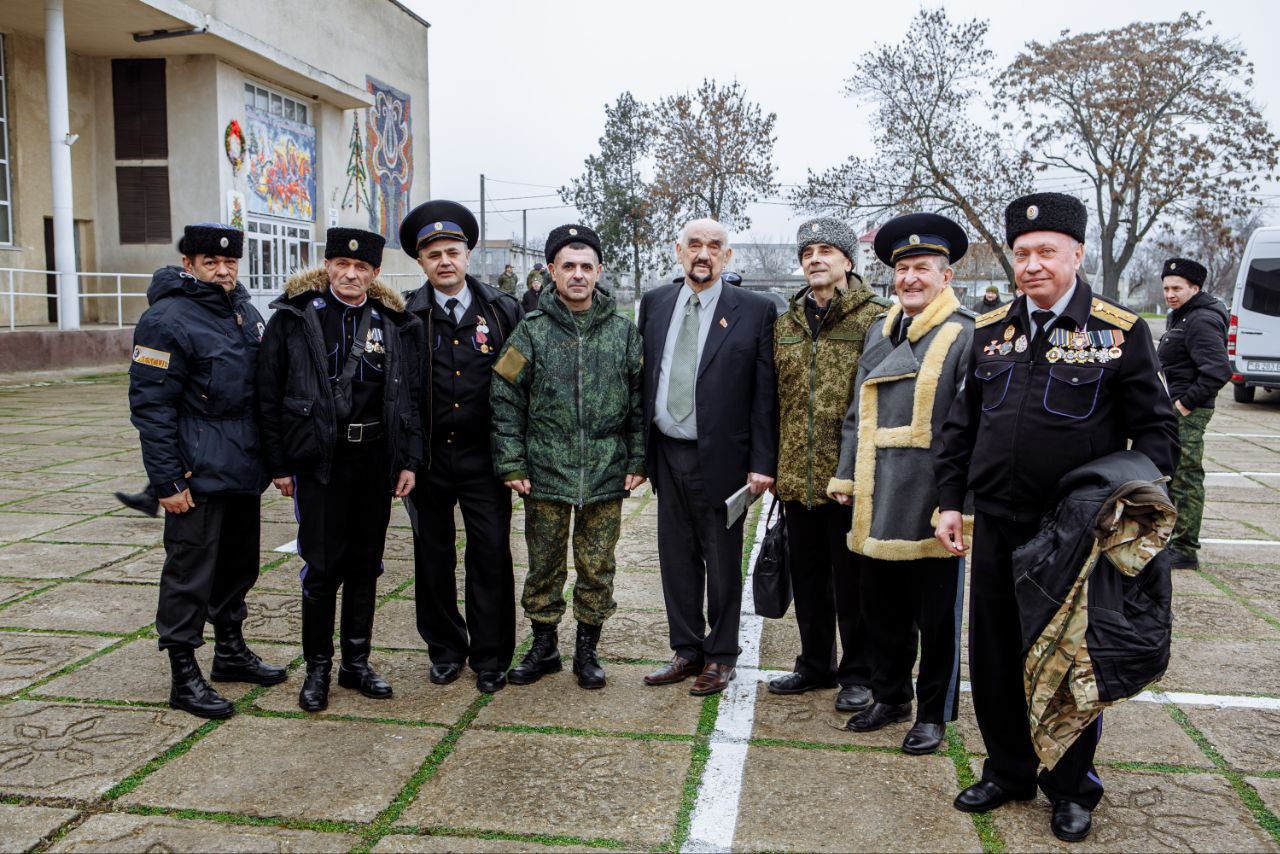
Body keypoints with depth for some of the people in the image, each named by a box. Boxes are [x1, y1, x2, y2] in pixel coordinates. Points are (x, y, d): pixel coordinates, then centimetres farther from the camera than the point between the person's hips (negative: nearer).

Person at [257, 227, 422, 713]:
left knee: (365, 564, 11)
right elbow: (269, 395, -1)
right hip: (318, 460, -3)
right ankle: (318, 668, 16)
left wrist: (408, 460, 2)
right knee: (322, 566, -1)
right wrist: (278, 464, -4)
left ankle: (357, 663, 24)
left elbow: (410, 396, 8)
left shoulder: (394, 322, 6)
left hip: (375, 460, 3)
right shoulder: (294, 316, -1)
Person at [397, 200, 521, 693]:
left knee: (491, 554, 2)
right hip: (427, 455, 1)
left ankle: (491, 656, 17)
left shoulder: (502, 310, 2)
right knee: (433, 556, 10)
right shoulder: (406, 315, 0)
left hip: (483, 454, 0)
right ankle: (445, 649, 27)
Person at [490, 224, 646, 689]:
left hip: (606, 476, 1)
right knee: (544, 566, 10)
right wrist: (510, 462, -5)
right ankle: (544, 647, 28)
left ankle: (587, 649, 26)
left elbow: (639, 402, 7)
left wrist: (637, 461, 2)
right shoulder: (531, 331, -1)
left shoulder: (623, 332, 4)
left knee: (597, 568, 9)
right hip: (545, 474, 0)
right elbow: (505, 400, 0)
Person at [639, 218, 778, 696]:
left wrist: (762, 463, -11)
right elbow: (643, 378, 10)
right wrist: (637, 450, 6)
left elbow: (765, 393, -6)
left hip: (720, 459, -4)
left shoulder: (754, 311, -5)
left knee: (722, 563, 7)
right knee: (677, 558, 13)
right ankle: (687, 651, 28)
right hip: (667, 454, 4)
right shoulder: (654, 304, 8)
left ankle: (720, 657, 23)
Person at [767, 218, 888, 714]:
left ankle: (857, 674, 22)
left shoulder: (873, 319, -5)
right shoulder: (785, 325, 12)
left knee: (852, 580, 6)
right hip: (796, 478, 5)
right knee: (807, 576, 16)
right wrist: (769, 463, 11)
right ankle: (816, 664, 33)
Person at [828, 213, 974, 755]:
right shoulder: (879, 332, 12)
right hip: (877, 504, 6)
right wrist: (846, 476, 11)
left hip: (933, 506, -6)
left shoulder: (966, 335, -8)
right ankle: (891, 696, 34)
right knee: (882, 610, 17)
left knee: (936, 617, 8)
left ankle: (934, 714, 24)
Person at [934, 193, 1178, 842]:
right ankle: (1008, 771, 33)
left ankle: (1071, 788, 31)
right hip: (997, 528, 4)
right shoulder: (990, 330, 7)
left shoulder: (1121, 332, -5)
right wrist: (950, 501, 5)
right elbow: (961, 426, 10)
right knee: (994, 657, 13)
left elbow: (1156, 431, -3)